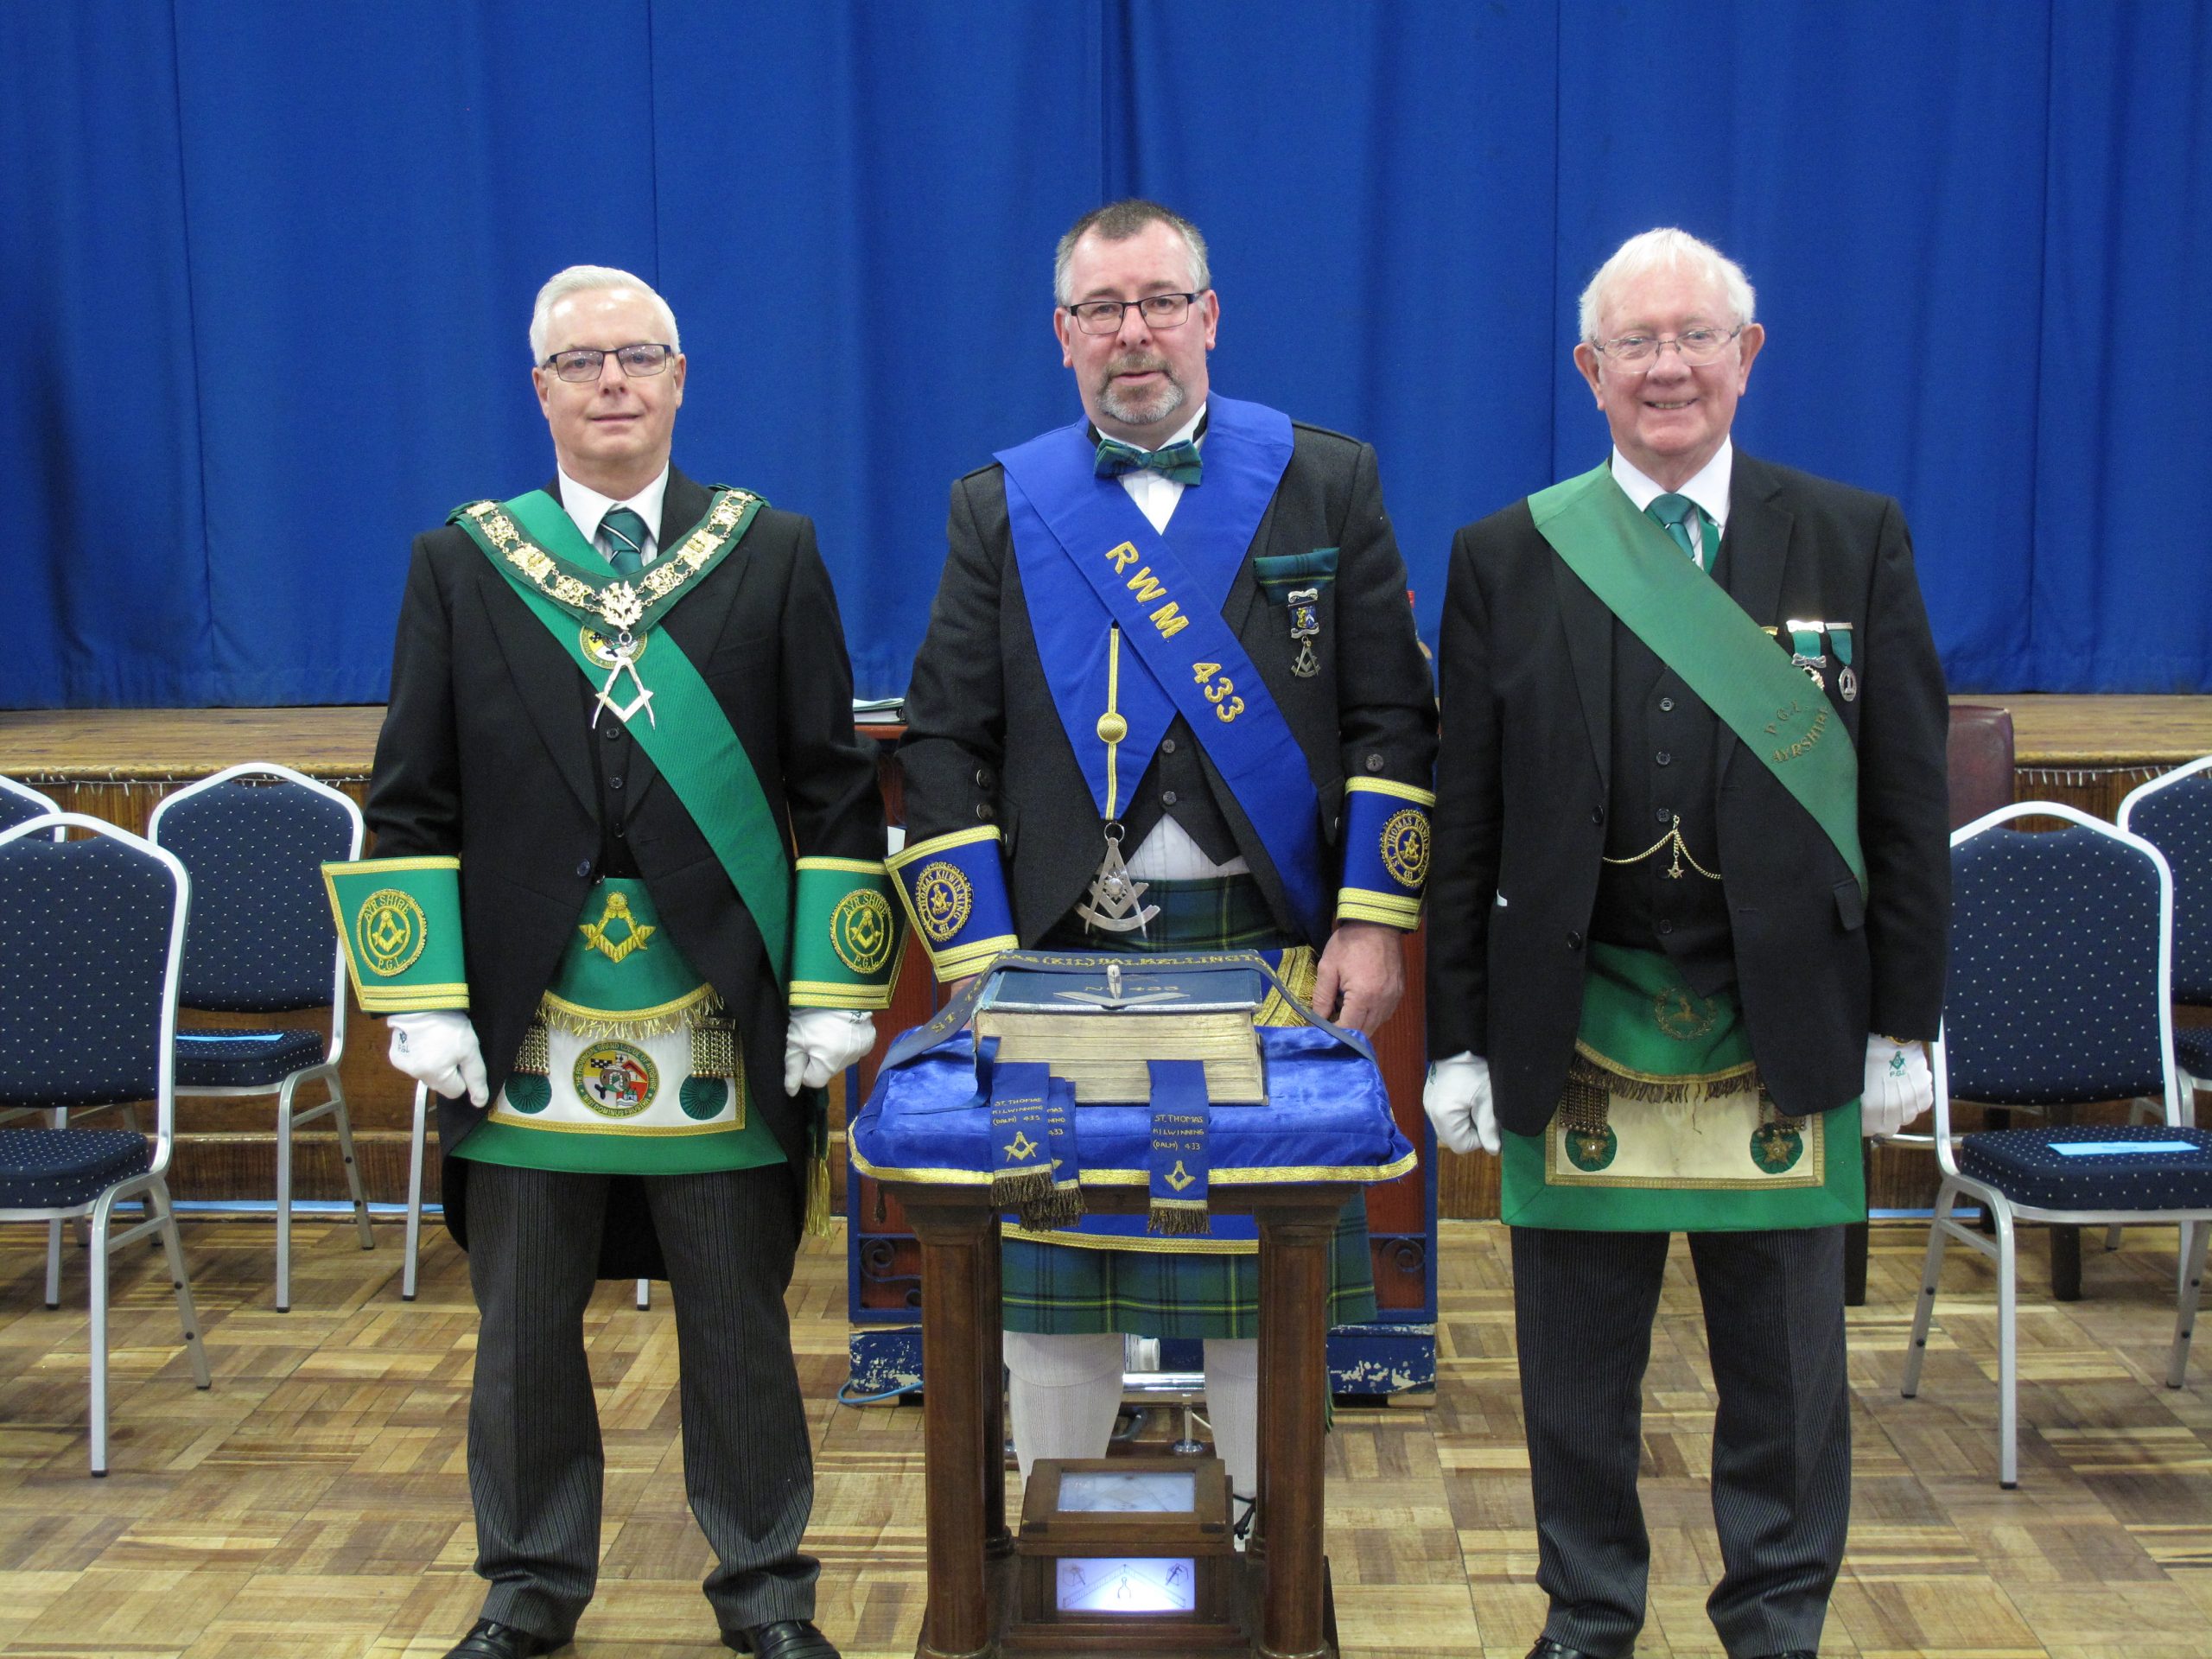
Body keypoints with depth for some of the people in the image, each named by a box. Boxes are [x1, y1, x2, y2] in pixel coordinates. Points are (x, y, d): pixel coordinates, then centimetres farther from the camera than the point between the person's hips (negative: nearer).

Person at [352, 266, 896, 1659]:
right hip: (526, 1023, 1)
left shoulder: (774, 554, 5)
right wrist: (425, 1002, -3)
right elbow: (411, 804, 5)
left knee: (740, 1321, 9)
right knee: (524, 1325, 11)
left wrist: (833, 990, -4)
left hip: (725, 1024, -1)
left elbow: (836, 794, 3)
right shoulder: (462, 565, 7)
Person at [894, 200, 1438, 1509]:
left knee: (1267, 1280, 8)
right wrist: (979, 963, -5)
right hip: (1058, 958, 1)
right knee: (1050, 1284, 8)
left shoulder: (1328, 483, 5)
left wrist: (1374, 922, -7)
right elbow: (945, 746, 3)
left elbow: (1393, 723, 3)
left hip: (1276, 958, 0)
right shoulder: (1001, 506, 7)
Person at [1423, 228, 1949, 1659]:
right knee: (1578, 1370, 11)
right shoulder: (1508, 558, 4)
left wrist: (1902, 1021, 0)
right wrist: (1459, 1039, 0)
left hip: (1787, 1034, 0)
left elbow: (1908, 800, 3)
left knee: (1786, 1366, 11)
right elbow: (1466, 823, 3)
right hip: (1576, 1037, 0)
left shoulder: (1855, 540, 3)